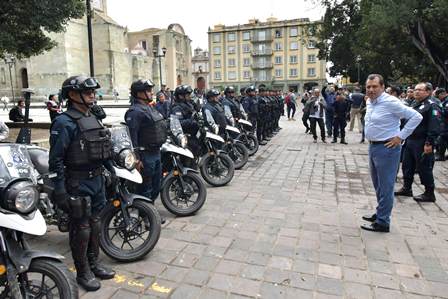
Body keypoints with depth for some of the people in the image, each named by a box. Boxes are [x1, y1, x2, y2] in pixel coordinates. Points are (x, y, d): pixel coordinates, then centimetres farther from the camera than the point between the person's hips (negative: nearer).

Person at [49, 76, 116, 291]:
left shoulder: (92, 118, 11)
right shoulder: (64, 122, -14)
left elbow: (104, 150, 18)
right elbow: (56, 160, -17)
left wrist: (113, 172, 17)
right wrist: (59, 191, -19)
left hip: (97, 179, 8)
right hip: (78, 184, -8)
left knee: (95, 224, 17)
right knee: (81, 229, 4)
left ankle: (93, 263, 34)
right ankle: (83, 273, 21)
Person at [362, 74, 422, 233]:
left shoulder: (390, 102, -16)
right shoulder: (369, 102, 9)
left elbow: (416, 117, -16)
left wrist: (400, 136, -15)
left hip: (386, 148, -9)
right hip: (373, 147, 9)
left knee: (385, 187, 0)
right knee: (377, 185, 20)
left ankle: (382, 222, 9)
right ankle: (380, 213, 36)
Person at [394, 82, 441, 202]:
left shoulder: (432, 106, -12)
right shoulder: (414, 104, 16)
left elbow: (434, 127, -20)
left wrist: (429, 143, -24)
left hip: (422, 144, -9)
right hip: (410, 141, 9)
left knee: (424, 168, 0)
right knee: (407, 166, 15)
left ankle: (429, 194, 12)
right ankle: (407, 188, 29)